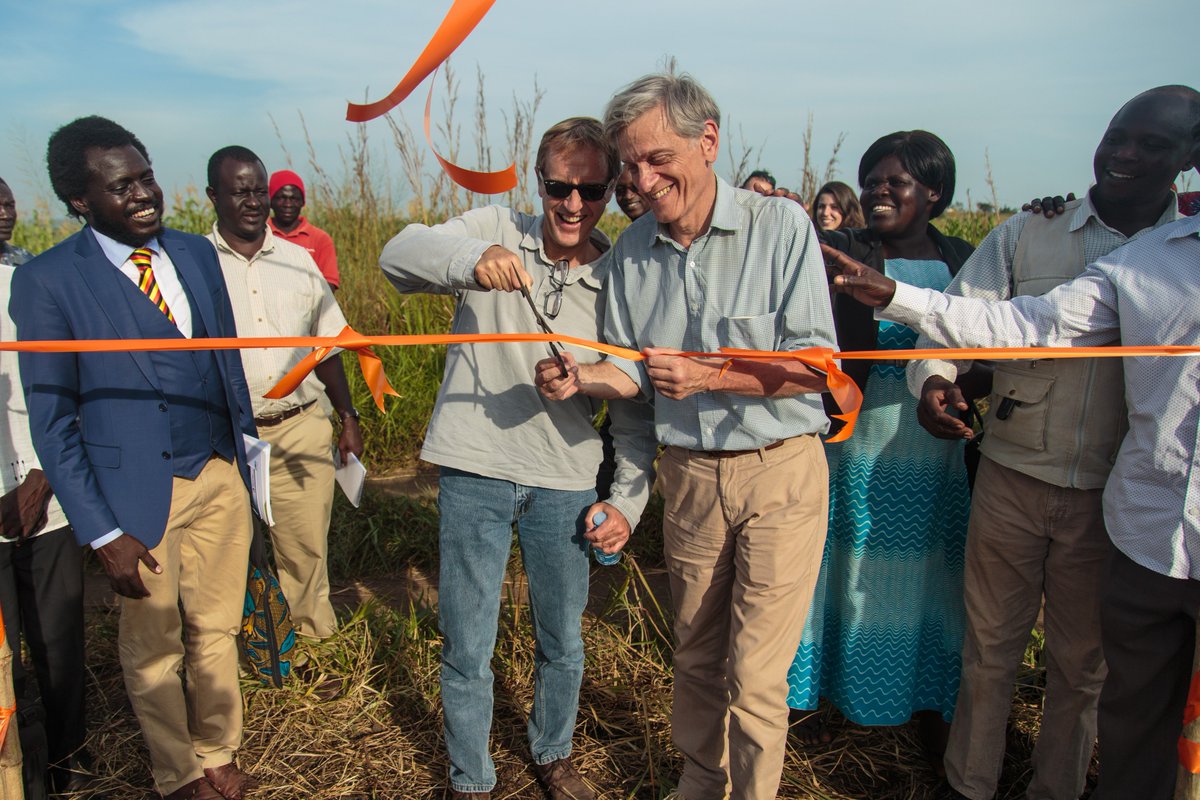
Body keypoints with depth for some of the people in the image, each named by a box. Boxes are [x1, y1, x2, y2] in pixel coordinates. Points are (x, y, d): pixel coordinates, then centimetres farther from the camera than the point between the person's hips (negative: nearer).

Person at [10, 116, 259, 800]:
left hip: (220, 479, 4)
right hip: (138, 493, -4)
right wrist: (101, 533, -11)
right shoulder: (47, 281, -10)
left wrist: (247, 468, 12)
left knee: (217, 631, 17)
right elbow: (50, 421, -8)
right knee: (154, 650, 14)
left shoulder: (196, 253, 4)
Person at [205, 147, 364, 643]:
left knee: (307, 545, 9)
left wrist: (347, 417, 11)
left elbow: (326, 346, 14)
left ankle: (312, 636, 27)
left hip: (301, 429, 2)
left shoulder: (298, 260, 8)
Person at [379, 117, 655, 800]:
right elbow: (399, 253, -18)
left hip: (566, 485, 2)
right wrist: (471, 257, -38)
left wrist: (628, 500, -2)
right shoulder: (495, 231, -3)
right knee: (466, 651, 9)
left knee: (563, 645, 18)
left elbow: (636, 408, 5)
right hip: (475, 473, -1)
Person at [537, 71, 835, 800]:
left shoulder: (781, 226, -11)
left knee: (755, 674, 0)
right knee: (696, 654, 19)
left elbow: (815, 365, -14)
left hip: (780, 471, -4)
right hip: (688, 473, 4)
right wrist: (580, 378, -13)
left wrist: (706, 376, -23)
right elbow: (633, 370, 8)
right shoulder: (632, 249, 2)